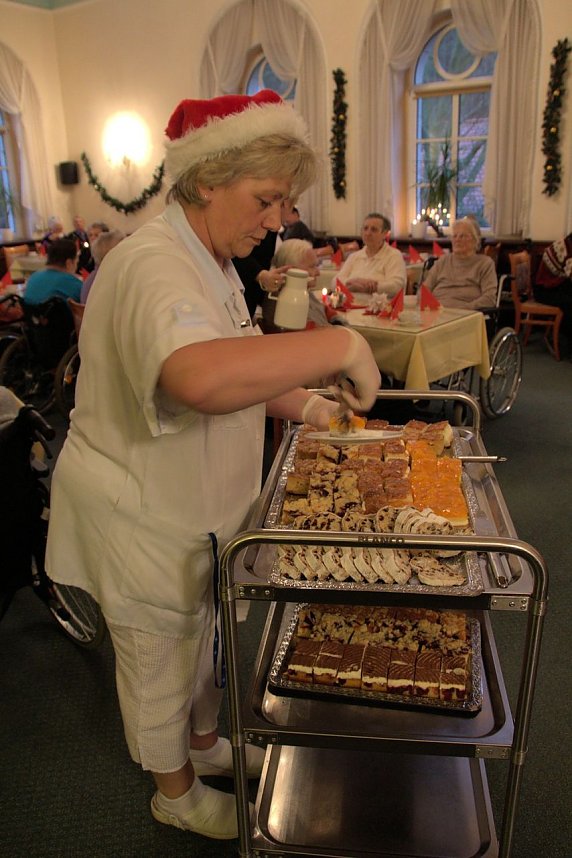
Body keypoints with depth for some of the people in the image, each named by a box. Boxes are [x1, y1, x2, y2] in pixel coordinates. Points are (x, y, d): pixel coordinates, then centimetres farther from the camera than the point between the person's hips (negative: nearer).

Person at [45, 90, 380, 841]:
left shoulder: (212, 263, 7)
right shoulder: (153, 266, -29)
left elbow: (242, 370, 16)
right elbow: (201, 377, -50)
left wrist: (306, 405, 2)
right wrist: (339, 346, -41)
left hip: (196, 507, 9)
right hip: (139, 519, -9)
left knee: (203, 638, 28)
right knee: (159, 661, 15)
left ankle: (205, 744, 54)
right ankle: (175, 792, 42)